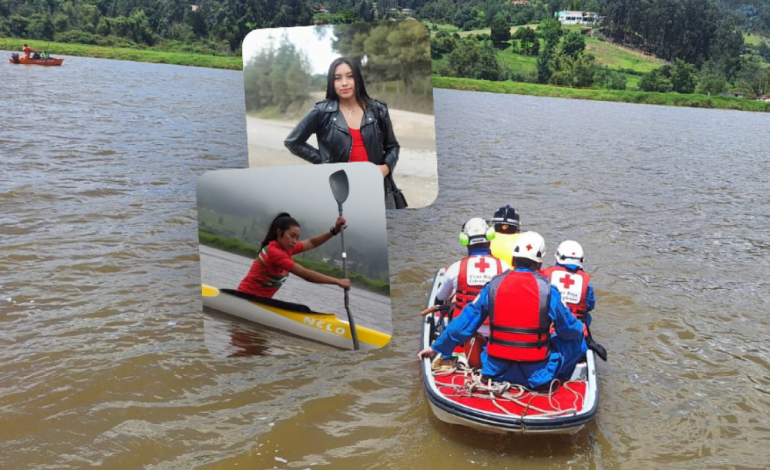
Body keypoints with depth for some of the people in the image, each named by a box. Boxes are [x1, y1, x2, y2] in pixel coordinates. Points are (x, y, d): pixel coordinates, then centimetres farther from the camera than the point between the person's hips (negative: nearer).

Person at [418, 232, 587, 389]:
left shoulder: (494, 285, -3)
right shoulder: (547, 289, -8)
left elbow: (465, 323, 4)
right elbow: (569, 331, 2)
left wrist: (437, 348, 17)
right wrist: (580, 329, 27)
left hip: (496, 372, 3)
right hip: (537, 376, -3)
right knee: (576, 341, 16)